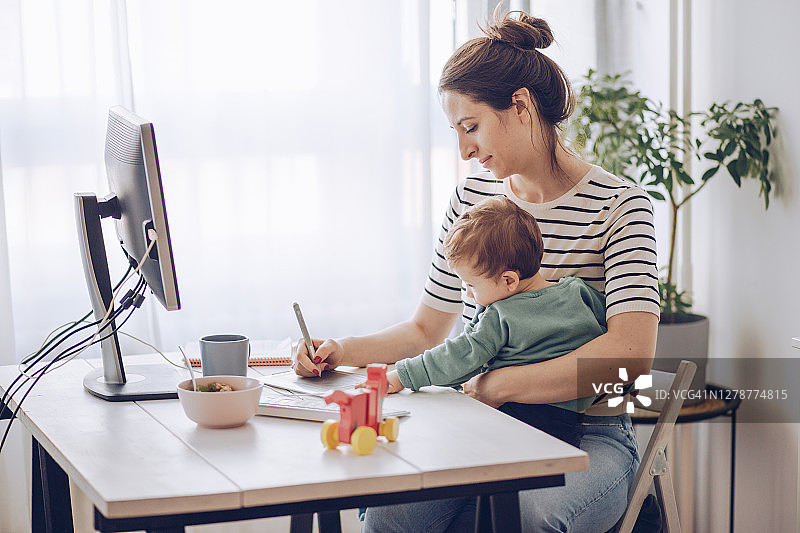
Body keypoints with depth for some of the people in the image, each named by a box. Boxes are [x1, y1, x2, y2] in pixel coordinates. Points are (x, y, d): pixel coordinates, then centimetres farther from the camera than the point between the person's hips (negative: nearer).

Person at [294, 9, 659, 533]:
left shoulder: (618, 205, -6)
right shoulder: (472, 197, 12)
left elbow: (631, 353, -22)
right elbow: (428, 329, 19)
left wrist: (496, 384, -23)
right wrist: (345, 351, 1)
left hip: (587, 436, -4)